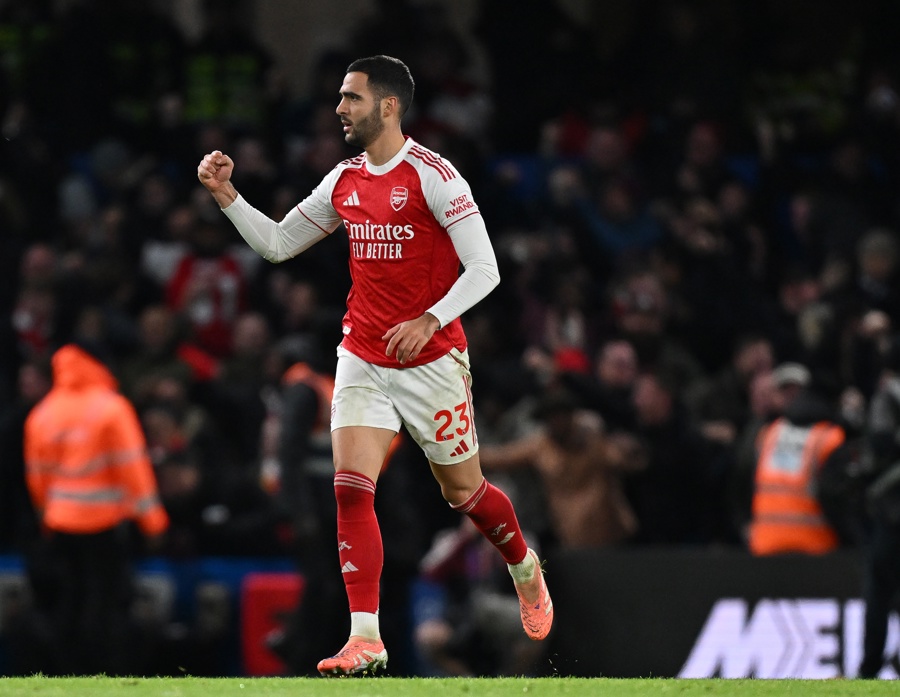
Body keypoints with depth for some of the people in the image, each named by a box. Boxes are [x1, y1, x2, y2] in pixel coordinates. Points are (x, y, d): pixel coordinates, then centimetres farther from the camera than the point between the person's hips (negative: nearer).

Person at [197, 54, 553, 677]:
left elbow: (484, 268, -15)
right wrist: (227, 195, 3)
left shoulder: (432, 175, -13)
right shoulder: (344, 181, 6)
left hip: (431, 360, -5)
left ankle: (526, 568, 41)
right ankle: (366, 640, -13)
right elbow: (276, 244, 16)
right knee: (351, 487, -12)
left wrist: (429, 320, -27)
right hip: (362, 361, 5)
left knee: (463, 492, 9)